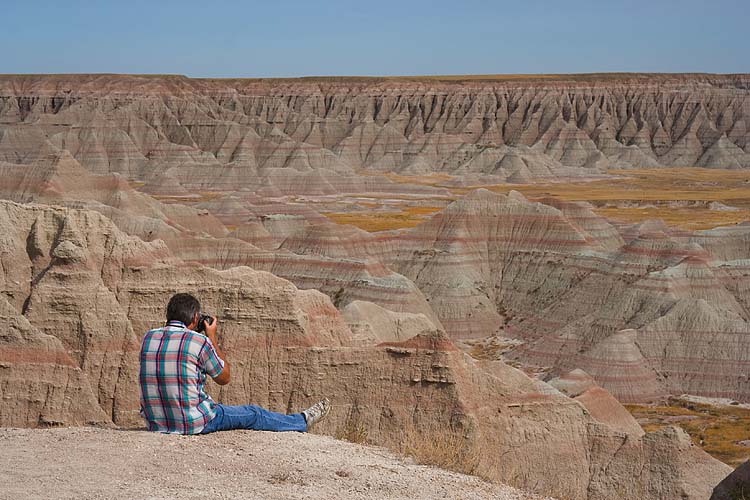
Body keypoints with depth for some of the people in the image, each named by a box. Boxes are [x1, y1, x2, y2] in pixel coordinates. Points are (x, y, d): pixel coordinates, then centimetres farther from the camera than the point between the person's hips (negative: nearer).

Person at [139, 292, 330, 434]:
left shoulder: (148, 337, 1)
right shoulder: (199, 341, -14)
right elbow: (224, 378, 2)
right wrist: (212, 338, 8)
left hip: (155, 422, 6)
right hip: (193, 423, -6)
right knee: (253, 415, 15)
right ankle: (301, 421, 37)